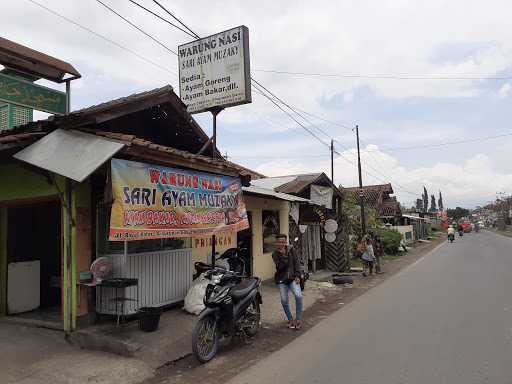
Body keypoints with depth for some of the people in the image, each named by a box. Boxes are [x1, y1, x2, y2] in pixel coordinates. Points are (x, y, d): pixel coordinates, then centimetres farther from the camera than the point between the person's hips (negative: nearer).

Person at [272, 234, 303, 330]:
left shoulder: (291, 250, 2)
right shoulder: (275, 254, -2)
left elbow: (297, 262, 1)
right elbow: (280, 266, -15)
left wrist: (297, 275, -7)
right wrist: (283, 254, -25)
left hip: (293, 278, 0)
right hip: (281, 280, 0)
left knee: (298, 296, -19)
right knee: (284, 300, 0)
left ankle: (298, 318, -3)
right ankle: (290, 319, 22)